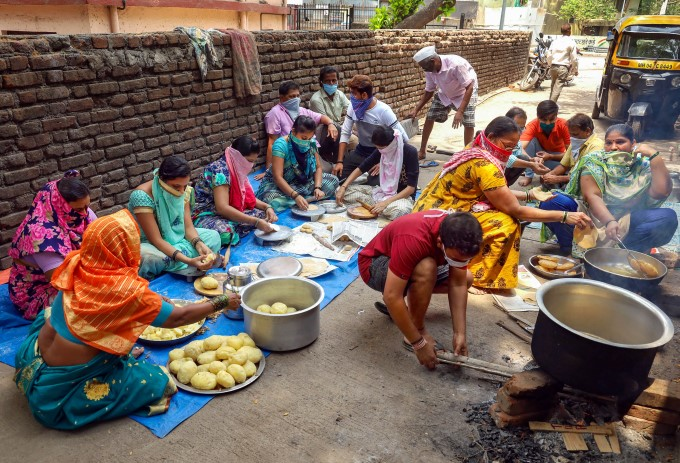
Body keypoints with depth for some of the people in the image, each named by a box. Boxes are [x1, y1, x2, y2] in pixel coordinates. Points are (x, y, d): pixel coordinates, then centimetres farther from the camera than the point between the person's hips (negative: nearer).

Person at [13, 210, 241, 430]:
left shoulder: (77, 266, -8)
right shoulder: (127, 290, -27)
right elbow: (178, 317, -15)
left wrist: (154, 300, 12)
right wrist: (222, 302, -3)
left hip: (34, 363, 7)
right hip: (62, 387, -7)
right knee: (157, 382, 0)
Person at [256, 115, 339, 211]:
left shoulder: (311, 143, -9)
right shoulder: (281, 145, -25)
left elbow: (318, 167, -3)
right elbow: (277, 177, -30)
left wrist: (317, 188, -22)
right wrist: (295, 196, -41)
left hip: (303, 181, 6)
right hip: (278, 183, -5)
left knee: (333, 180, -9)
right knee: (272, 201, -38)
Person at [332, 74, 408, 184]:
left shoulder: (383, 111, -22)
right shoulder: (353, 107, -9)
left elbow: (403, 139, -20)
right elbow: (345, 134, -3)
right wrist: (339, 161, -11)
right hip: (361, 151, 5)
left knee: (374, 184, -23)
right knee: (337, 176, -7)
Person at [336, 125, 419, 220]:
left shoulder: (410, 152, -19)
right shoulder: (381, 151, -5)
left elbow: (411, 187, -20)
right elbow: (361, 169, 2)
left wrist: (386, 202, -29)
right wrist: (343, 187, -12)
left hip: (403, 195, -5)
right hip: (382, 191, 5)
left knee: (400, 211, -43)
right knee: (345, 191, -9)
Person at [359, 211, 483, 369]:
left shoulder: (458, 234, -20)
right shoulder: (413, 239, -40)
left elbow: (458, 284, -13)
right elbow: (391, 297, -39)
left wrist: (459, 334, -19)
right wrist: (419, 344, -32)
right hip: (374, 265, -7)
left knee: (466, 278, 3)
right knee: (426, 269, -36)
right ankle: (419, 331, -13)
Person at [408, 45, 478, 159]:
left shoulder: (456, 64, -38)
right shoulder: (430, 70, -19)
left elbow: (469, 87, -34)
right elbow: (429, 92, -4)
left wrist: (460, 112, -41)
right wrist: (416, 110, -11)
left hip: (465, 91, -5)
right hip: (445, 94, 5)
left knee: (468, 122, -18)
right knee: (430, 117, -1)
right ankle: (422, 151, 10)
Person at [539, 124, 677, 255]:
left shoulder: (643, 166, 3)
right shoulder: (594, 161, -3)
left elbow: (662, 192, -13)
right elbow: (591, 195, -16)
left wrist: (654, 155, -14)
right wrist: (609, 221, -32)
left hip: (627, 223, 2)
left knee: (668, 217, -23)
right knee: (551, 201, -25)